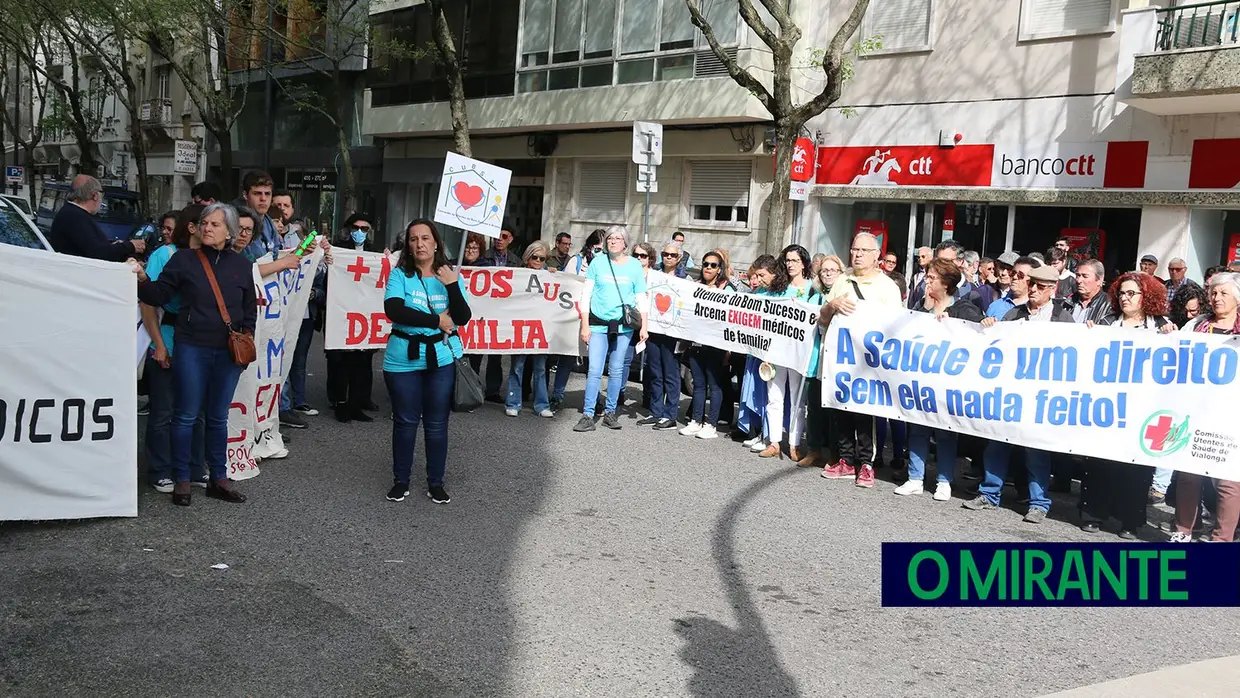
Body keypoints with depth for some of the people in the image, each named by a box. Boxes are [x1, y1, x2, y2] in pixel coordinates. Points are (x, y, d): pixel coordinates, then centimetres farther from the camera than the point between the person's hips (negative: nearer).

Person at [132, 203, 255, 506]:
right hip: (191, 348, -2)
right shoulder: (184, 260, 2)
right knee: (186, 415, 0)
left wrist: (246, 337, 4)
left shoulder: (242, 265, 8)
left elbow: (250, 308, 14)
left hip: (229, 352, 2)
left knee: (218, 418, 11)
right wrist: (143, 281, -19)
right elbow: (159, 295, -2)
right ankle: (181, 480, 10)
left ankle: (218, 479, 19)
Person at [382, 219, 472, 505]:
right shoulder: (400, 274, -3)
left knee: (437, 424, 8)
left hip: (442, 357, 1)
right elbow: (393, 310, -18)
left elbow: (463, 317, -6)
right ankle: (400, 481, 21)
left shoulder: (450, 275, 2)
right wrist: (436, 320, -15)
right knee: (405, 422, 8)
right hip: (403, 358, -1)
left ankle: (436, 482, 19)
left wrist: (452, 286, -19)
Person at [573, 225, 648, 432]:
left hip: (624, 326, 1)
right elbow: (586, 295, 3)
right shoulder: (598, 262, 2)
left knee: (616, 371, 7)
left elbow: (641, 299, 7)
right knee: (594, 371, -7)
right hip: (599, 324, -1)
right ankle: (588, 415, -4)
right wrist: (585, 325, -2)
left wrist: (643, 326, -1)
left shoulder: (635, 265, 5)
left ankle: (610, 413, 18)